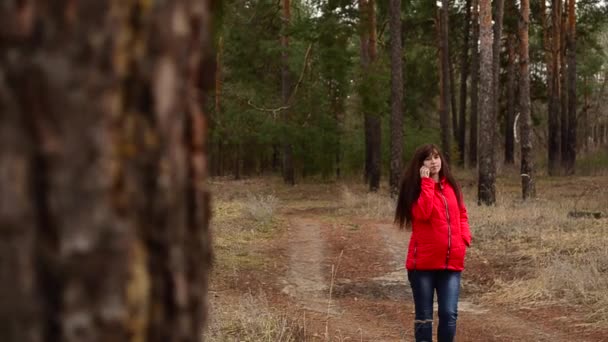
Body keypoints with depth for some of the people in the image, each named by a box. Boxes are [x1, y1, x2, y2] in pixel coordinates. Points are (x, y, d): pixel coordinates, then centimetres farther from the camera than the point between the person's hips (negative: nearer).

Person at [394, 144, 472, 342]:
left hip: (451, 261, 3)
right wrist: (427, 182, -17)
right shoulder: (416, 187, -2)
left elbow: (461, 214, 21)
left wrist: (465, 237, 3)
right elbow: (422, 213, -20)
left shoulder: (451, 186, 12)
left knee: (449, 314, -3)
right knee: (424, 315, 3)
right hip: (423, 262, -3)